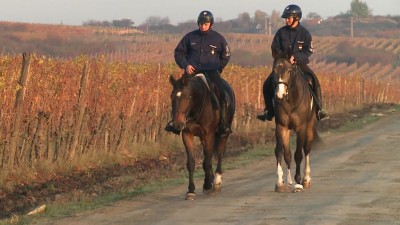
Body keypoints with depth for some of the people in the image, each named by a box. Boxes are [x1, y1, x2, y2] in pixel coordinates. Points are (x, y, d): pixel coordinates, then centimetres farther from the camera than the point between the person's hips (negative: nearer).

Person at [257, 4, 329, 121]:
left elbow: (308, 51, -8)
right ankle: (269, 109, 7)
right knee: (267, 84, -12)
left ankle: (319, 108, -15)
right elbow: (275, 48, 5)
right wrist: (281, 57, -14)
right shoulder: (281, 32, 2)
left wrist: (296, 57, -23)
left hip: (300, 63, -2)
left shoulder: (304, 33, -4)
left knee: (314, 81, -25)